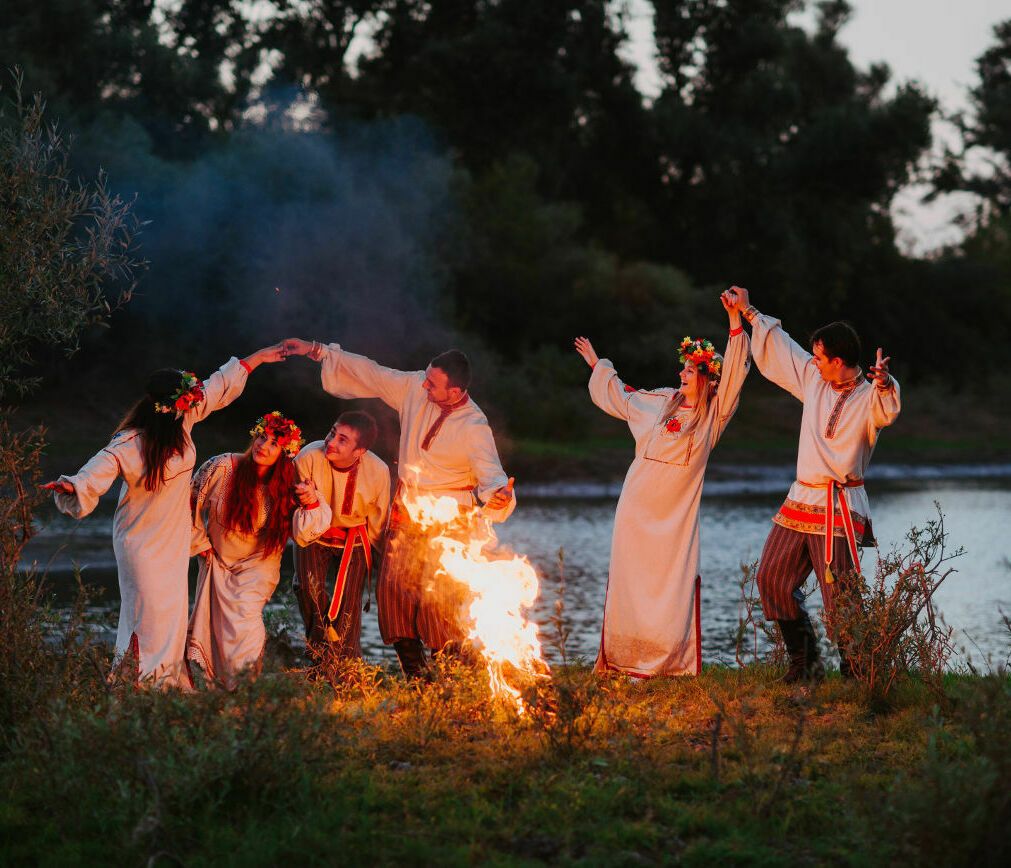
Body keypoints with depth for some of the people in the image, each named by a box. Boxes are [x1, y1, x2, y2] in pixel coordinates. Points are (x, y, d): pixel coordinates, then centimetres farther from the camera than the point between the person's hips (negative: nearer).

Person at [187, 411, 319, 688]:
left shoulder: (285, 487, -16)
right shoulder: (223, 467, -20)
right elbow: (190, 502, -5)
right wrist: (200, 543, 1)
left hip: (257, 563, -1)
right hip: (217, 559, 1)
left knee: (245, 613, -19)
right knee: (214, 621, 6)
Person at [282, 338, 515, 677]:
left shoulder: (475, 428, -18)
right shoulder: (415, 388, -4)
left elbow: (491, 474, -23)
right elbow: (370, 373, 4)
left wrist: (499, 494, -47)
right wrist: (317, 350, 5)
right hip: (405, 515, 6)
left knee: (438, 597, -14)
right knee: (393, 590, 3)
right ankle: (415, 676, 12)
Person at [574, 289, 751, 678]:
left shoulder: (714, 413, -2)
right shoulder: (660, 402, 8)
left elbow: (734, 373, -12)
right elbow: (619, 396, 25)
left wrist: (736, 322, -19)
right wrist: (597, 365, 36)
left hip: (676, 513, -3)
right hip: (638, 507, 3)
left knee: (674, 584, -6)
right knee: (629, 579, 4)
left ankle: (668, 661, -2)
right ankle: (624, 658, 9)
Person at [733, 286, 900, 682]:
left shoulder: (868, 398, -12)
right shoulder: (813, 379, 8)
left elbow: (886, 410, -35)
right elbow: (778, 350, 22)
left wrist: (884, 384, -57)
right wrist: (750, 314, 29)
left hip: (839, 507, -8)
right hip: (800, 501, 8)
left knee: (839, 597, -13)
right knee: (772, 579, 10)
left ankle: (856, 671, -4)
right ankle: (805, 663, 18)